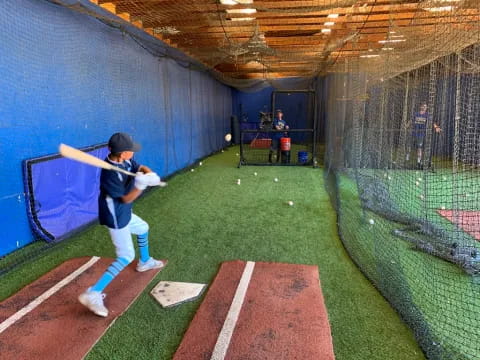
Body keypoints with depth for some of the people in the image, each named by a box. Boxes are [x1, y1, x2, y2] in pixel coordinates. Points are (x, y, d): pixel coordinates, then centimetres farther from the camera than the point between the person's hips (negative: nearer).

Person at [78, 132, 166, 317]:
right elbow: (126, 198, -26)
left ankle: (145, 262, 56)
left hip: (123, 213, 10)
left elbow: (141, 168, 0)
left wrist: (150, 175, -23)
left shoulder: (125, 160, -8)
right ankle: (93, 293, -10)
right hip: (115, 218, -10)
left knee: (143, 229, 31)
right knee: (126, 256, -9)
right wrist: (141, 185, -40)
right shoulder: (110, 173, -31)